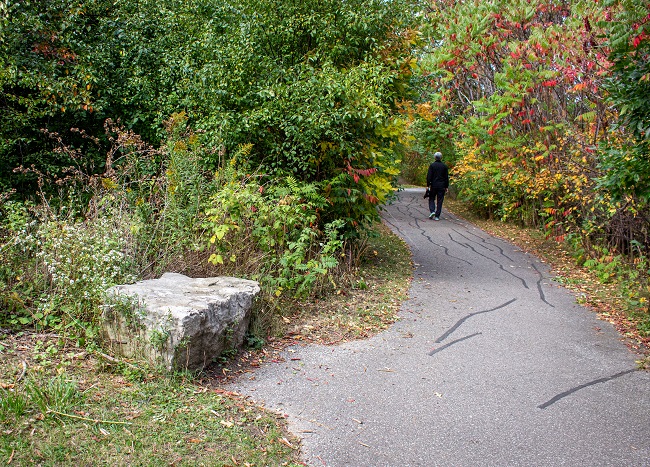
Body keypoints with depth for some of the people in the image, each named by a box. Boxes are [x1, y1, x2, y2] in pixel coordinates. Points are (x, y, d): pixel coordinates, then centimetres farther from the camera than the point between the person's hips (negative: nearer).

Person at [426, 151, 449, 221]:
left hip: (433, 185, -1)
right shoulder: (444, 166, 3)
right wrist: (446, 186, 10)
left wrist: (428, 185, -5)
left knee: (431, 199, 13)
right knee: (439, 201, 4)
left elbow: (429, 176, -8)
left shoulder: (432, 165, -4)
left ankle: (432, 211, -9)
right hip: (442, 186, 1)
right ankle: (437, 216, 2)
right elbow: (446, 177, 5)